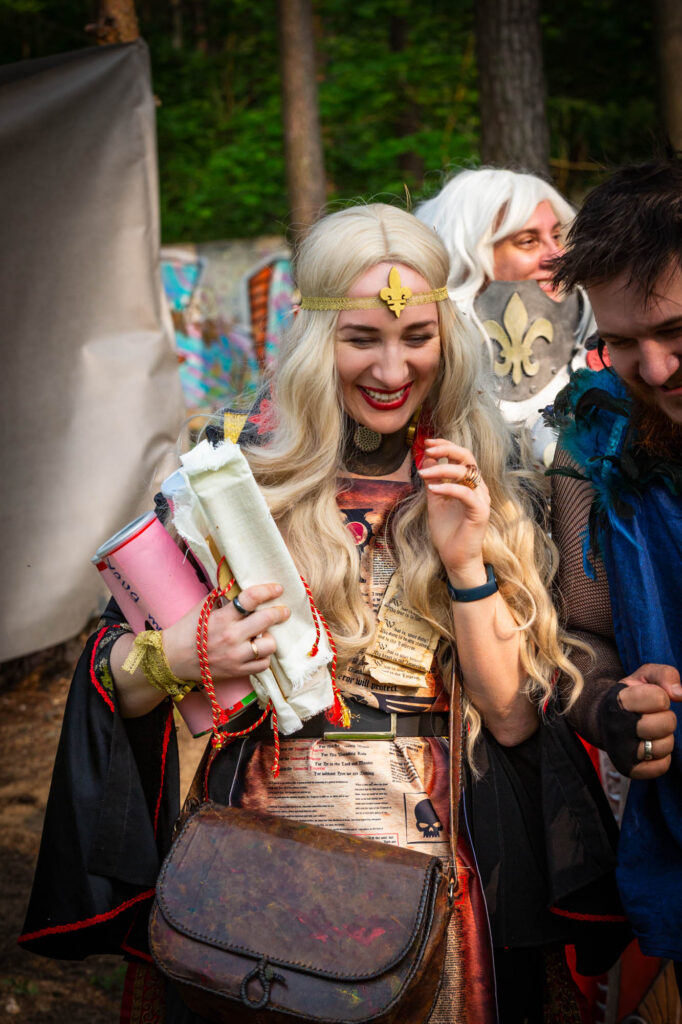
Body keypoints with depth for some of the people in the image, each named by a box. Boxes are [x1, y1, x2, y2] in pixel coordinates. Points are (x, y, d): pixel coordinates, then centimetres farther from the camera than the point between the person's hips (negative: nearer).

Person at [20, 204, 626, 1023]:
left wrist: (465, 561, -15)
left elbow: (515, 719, -3)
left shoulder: (480, 487, 4)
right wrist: (182, 655, -21)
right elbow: (110, 674, 0)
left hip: (435, 870, 2)